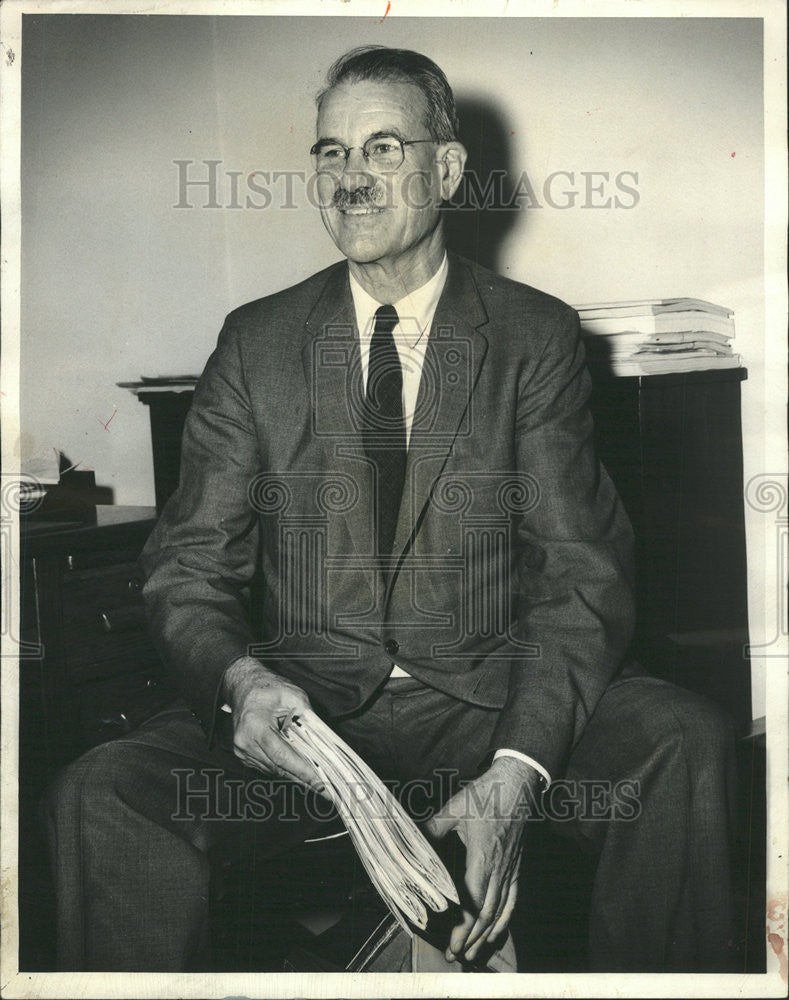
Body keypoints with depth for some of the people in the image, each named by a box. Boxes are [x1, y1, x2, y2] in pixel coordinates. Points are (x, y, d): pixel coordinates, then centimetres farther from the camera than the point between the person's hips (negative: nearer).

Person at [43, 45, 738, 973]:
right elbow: (189, 563, 4)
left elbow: (582, 572, -5)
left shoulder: (537, 337, 3)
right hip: (300, 698, 1)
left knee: (685, 741, -27)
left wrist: (515, 770, -21)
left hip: (487, 694, 0)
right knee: (102, 793, -26)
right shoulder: (255, 343, 7)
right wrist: (242, 678, -20)